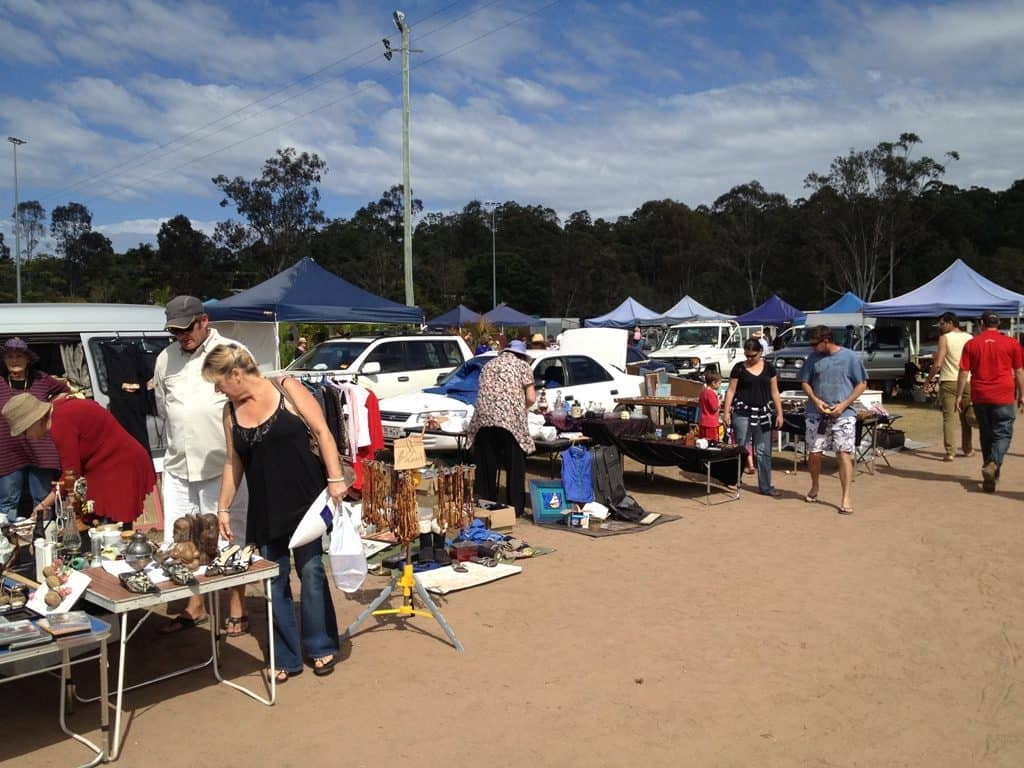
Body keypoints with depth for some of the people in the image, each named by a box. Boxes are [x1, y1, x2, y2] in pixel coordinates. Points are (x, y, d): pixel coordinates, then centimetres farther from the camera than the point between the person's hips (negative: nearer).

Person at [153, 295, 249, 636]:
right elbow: (162, 407, 19)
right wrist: (184, 435, 13)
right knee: (179, 543, 12)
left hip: (222, 464, -5)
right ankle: (194, 608, 29)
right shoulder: (165, 358, 9)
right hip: (177, 465, 6)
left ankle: (237, 611, 17)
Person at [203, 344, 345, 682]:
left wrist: (335, 479, -15)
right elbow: (233, 461, 14)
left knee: (311, 572, 2)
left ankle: (322, 648, 20)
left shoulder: (287, 389, -8)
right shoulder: (230, 411, 6)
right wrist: (223, 507, 13)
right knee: (274, 581, 6)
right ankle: (287, 659, 18)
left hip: (305, 499, -4)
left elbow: (322, 432, -9)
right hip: (264, 508, 4)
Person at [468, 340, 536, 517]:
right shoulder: (522, 365, 10)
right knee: (514, 466, 5)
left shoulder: (489, 364, 24)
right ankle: (516, 507, 8)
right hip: (511, 419, -4)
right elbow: (531, 398, 4)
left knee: (486, 466, 11)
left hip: (484, 418, 4)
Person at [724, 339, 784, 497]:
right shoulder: (739, 368, -1)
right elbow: (731, 391, 0)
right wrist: (727, 412, -7)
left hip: (762, 413, 3)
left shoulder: (769, 367, 6)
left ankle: (765, 486, 12)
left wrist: (779, 413, 4)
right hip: (742, 412, -3)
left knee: (764, 451, 5)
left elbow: (774, 392, 9)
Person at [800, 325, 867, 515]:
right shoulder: (813, 357, 4)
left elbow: (862, 384, 0)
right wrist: (815, 400, -8)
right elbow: (805, 382, 11)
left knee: (844, 454, -8)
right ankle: (814, 488, 31)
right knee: (814, 453, 7)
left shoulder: (850, 357, -4)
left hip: (843, 414, -3)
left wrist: (844, 404, -11)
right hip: (816, 414, 3)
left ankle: (846, 498, -2)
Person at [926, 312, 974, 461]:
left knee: (949, 417, -4)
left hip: (949, 382, -5)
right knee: (965, 418, 17)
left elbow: (938, 364, -12)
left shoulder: (945, 338, -6)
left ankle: (950, 452, -11)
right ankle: (968, 449, 27)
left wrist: (930, 378, 1)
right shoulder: (970, 338, 9)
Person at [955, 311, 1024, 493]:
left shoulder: (971, 344, 2)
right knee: (1003, 433, 2)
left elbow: (963, 373, -1)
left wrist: (959, 396, 4)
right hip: (1004, 397, -2)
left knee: (986, 434, 13)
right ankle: (993, 464, -22)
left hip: (980, 397, 2)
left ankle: (991, 474, 20)